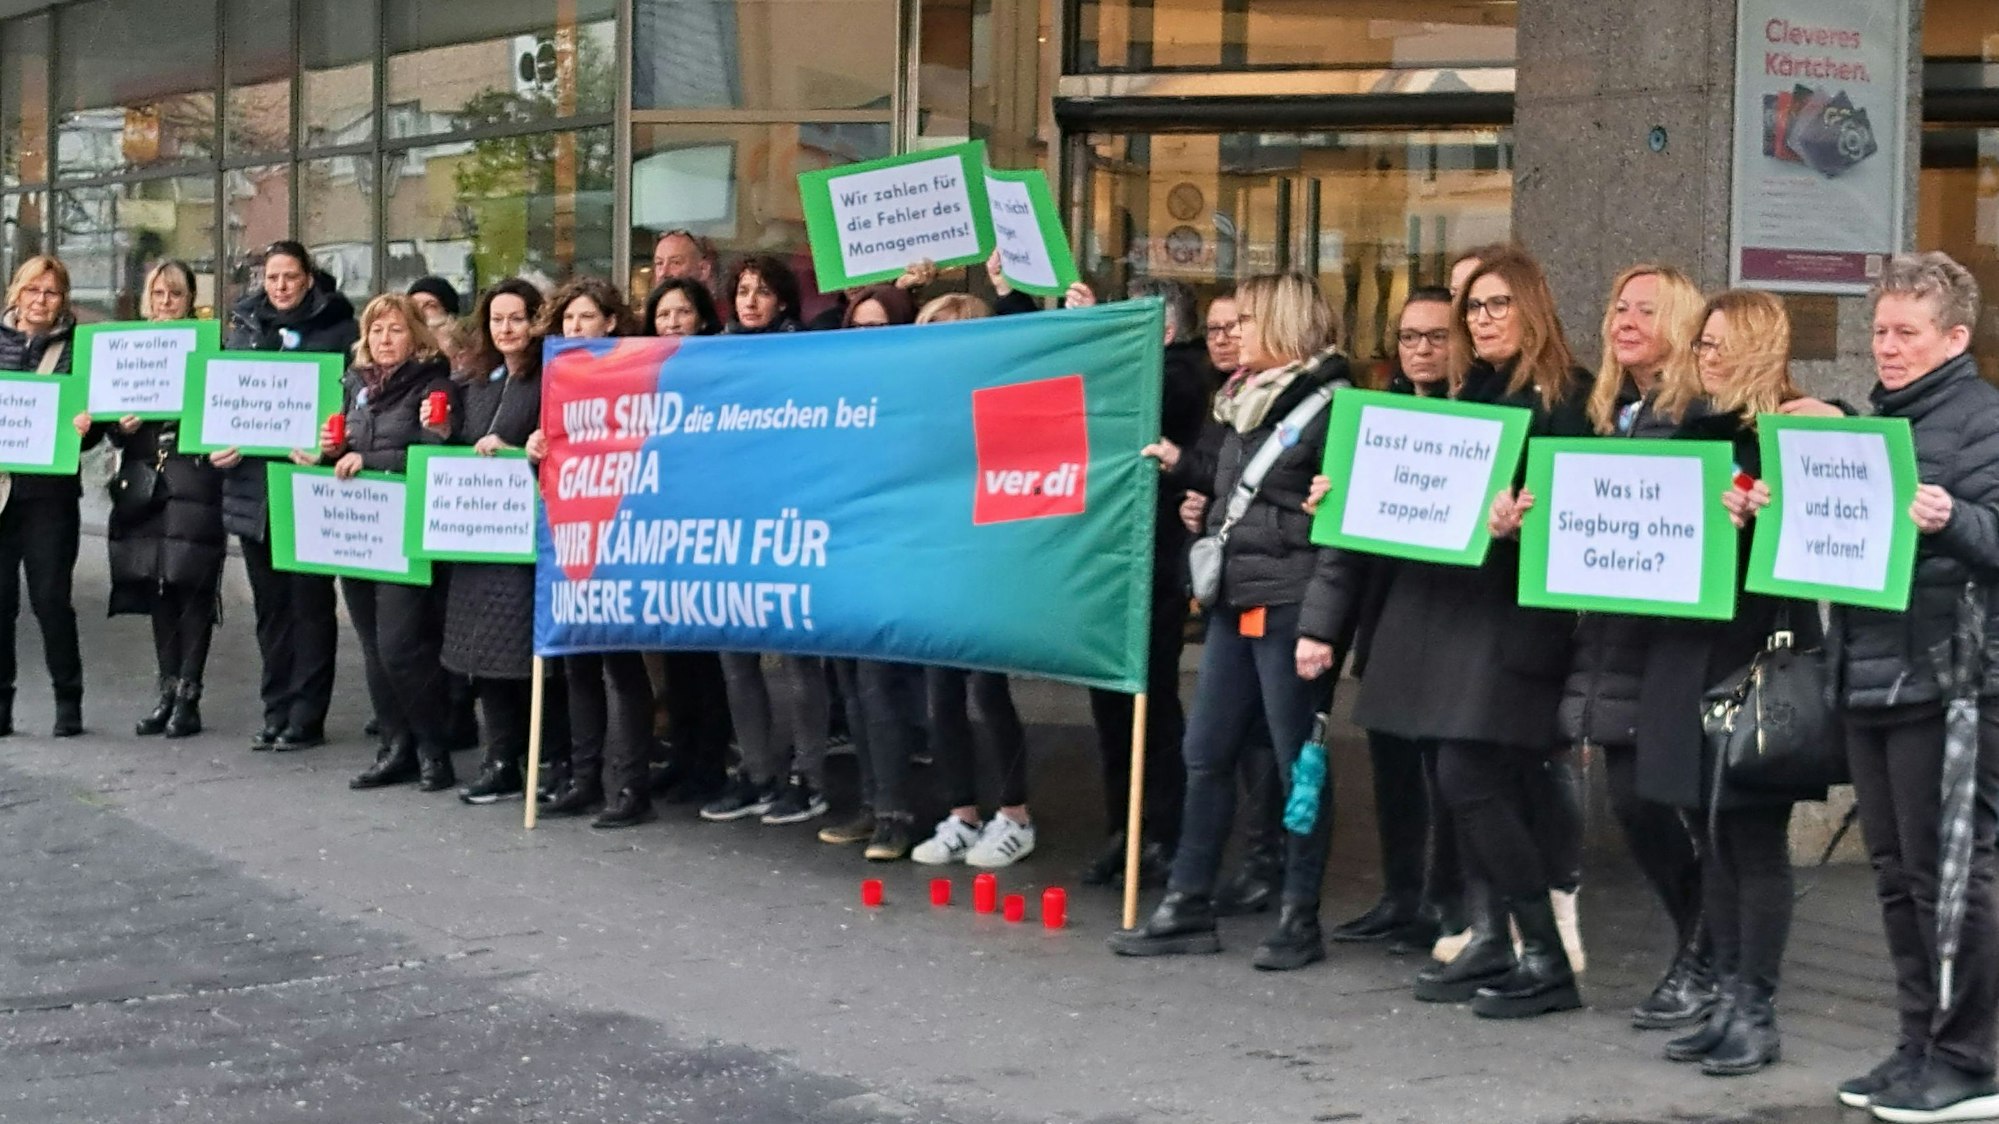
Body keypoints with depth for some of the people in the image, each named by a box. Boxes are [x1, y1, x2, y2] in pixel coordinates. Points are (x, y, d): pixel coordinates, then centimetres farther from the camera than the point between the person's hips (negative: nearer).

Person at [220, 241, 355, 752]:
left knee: (310, 603, 0)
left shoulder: (337, 329, -1)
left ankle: (306, 718, 4)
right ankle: (277, 712, 18)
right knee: (270, 604, 11)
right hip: (252, 485, 5)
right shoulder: (245, 326, 13)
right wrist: (220, 441, -4)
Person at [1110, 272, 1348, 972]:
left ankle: (1300, 919, 7)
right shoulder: (1246, 401, 17)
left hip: (1291, 607, -9)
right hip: (1235, 602, 9)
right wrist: (1181, 468, 15)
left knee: (1298, 762, -1)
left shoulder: (1331, 405, -9)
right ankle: (1188, 907, 16)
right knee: (1205, 753, 9)